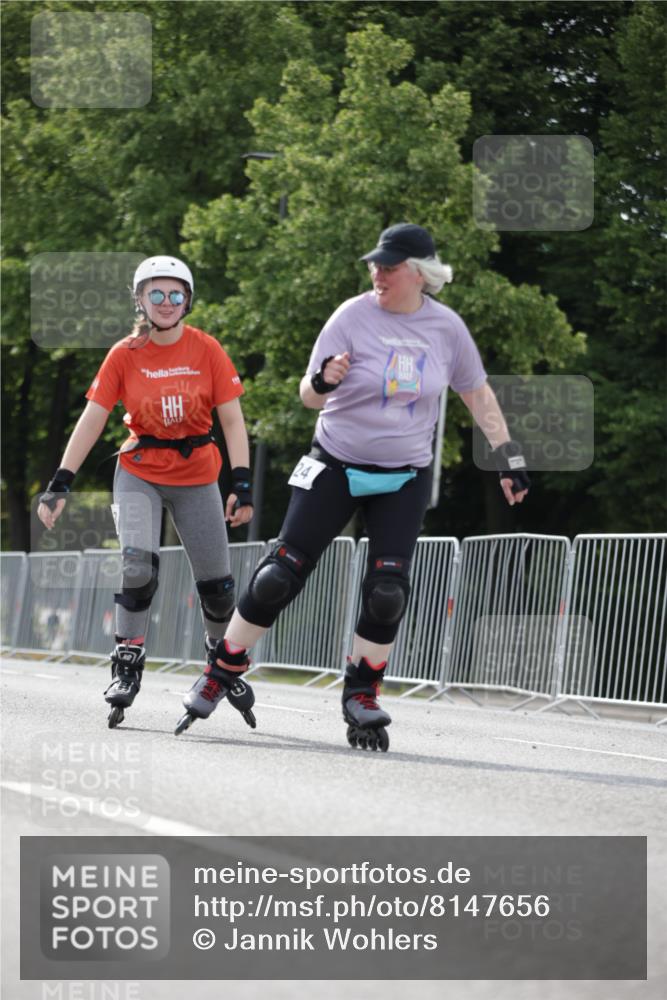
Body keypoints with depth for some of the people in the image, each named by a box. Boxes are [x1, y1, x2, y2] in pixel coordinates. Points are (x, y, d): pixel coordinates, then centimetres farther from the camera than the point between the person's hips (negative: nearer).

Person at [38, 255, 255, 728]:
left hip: (197, 476, 1)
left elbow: (232, 421, -5)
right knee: (138, 564, -21)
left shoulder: (207, 350, -6)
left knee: (216, 582, 2)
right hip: (140, 473, -1)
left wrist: (242, 485, -13)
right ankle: (127, 667, -9)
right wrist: (60, 485, -13)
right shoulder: (124, 355, -6)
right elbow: (92, 420, -7)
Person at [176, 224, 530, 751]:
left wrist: (510, 457, 9)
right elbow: (308, 396, -10)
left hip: (405, 478, 1)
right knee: (280, 576, -4)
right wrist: (324, 380, -33)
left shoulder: (446, 326, -3)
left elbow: (477, 393, 11)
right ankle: (223, 669, 13)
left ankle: (361, 697, 2)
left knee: (388, 590, -14)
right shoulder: (354, 316, -10)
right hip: (336, 466, -1)